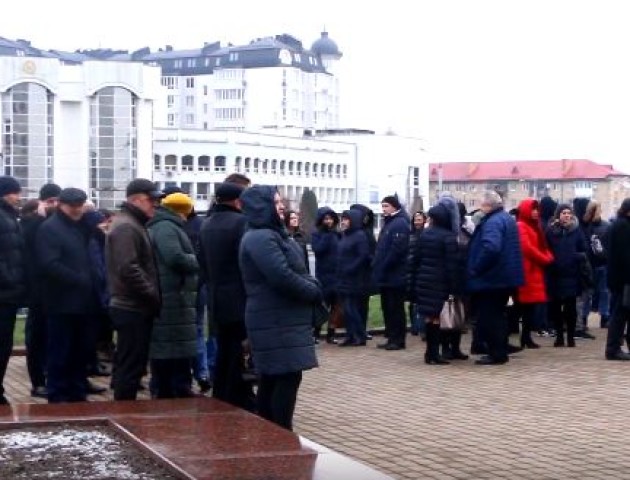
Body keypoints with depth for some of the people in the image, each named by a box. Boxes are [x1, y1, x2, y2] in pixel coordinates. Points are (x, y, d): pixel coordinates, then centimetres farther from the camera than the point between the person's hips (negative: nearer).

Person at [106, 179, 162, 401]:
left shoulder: (133, 224, 19)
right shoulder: (126, 227, -14)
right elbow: (129, 270, -24)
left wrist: (152, 297, 13)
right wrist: (154, 296, -17)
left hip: (134, 307, 10)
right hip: (132, 308, -10)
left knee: (129, 366, 14)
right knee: (131, 367, -6)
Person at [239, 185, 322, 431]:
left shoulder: (273, 234, 18)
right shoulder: (261, 238, -16)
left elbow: (296, 271, 19)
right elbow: (283, 277, -24)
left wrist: (312, 285, -2)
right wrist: (315, 292, -11)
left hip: (277, 320, 10)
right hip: (277, 322, -10)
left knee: (271, 379, 13)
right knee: (288, 377, -9)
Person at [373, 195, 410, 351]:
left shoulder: (400, 224, -12)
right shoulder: (389, 223, 19)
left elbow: (397, 250, -21)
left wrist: (382, 267, -20)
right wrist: (377, 265, 12)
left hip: (395, 276, -10)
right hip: (386, 276, 10)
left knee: (395, 308, -5)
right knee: (387, 308, 12)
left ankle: (398, 339, 0)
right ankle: (391, 338, 17)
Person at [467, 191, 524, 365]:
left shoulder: (493, 222, -19)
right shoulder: (507, 218, 14)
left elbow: (490, 248, -33)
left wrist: (475, 269, -22)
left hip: (490, 278, -10)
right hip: (505, 277, 10)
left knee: (488, 317, -3)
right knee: (497, 316, 17)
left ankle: (496, 354, -1)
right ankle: (500, 352, 22)